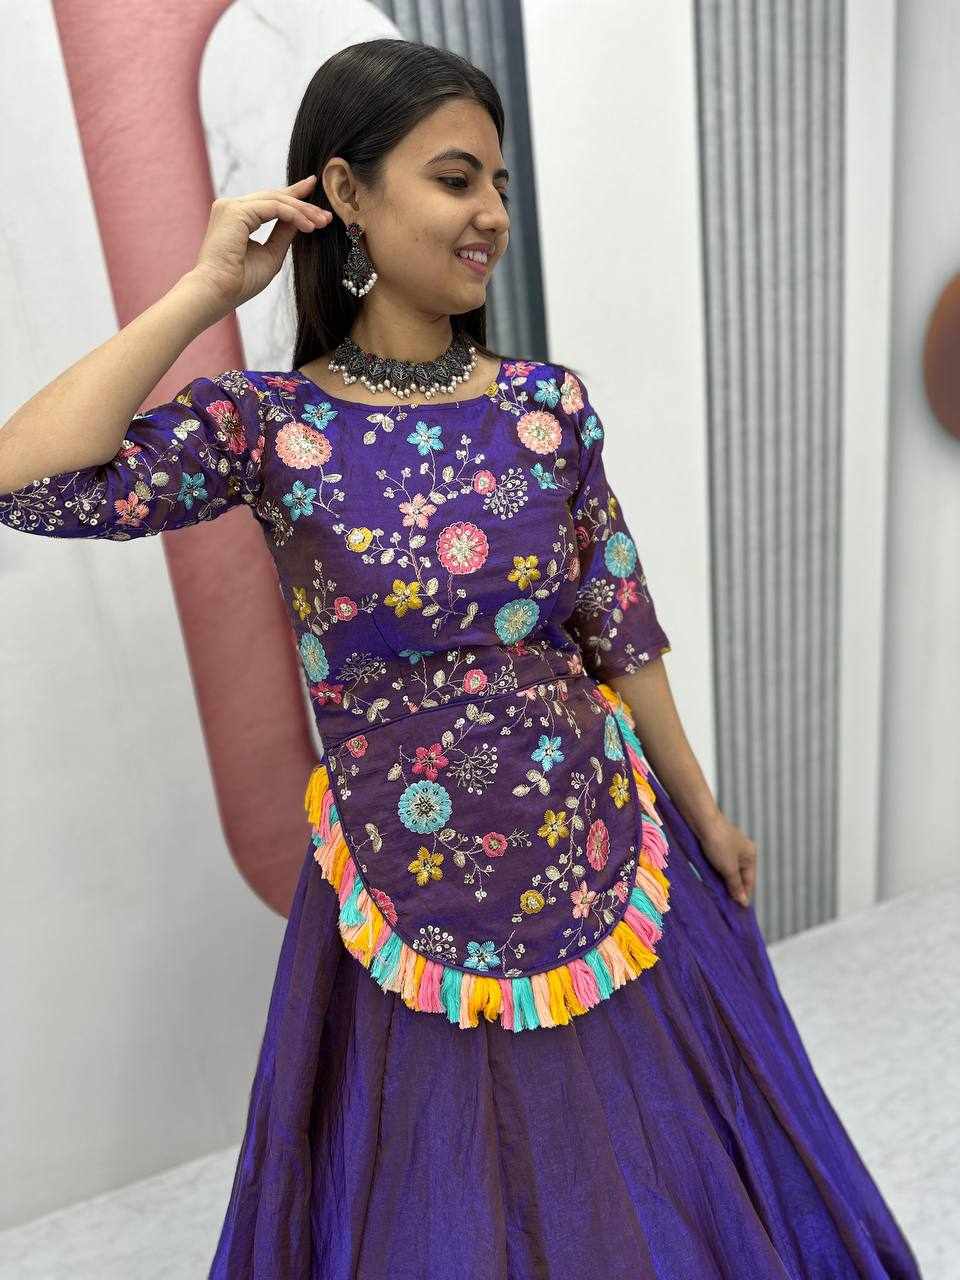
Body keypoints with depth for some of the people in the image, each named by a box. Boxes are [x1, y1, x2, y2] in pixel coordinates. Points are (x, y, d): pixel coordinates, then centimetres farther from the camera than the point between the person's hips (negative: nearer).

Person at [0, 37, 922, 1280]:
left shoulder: (548, 404, -3)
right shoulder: (265, 425, -8)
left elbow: (620, 632, 2)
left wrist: (704, 816, 9)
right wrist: (204, 291, -14)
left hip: (608, 862, 3)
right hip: (407, 911, -2)